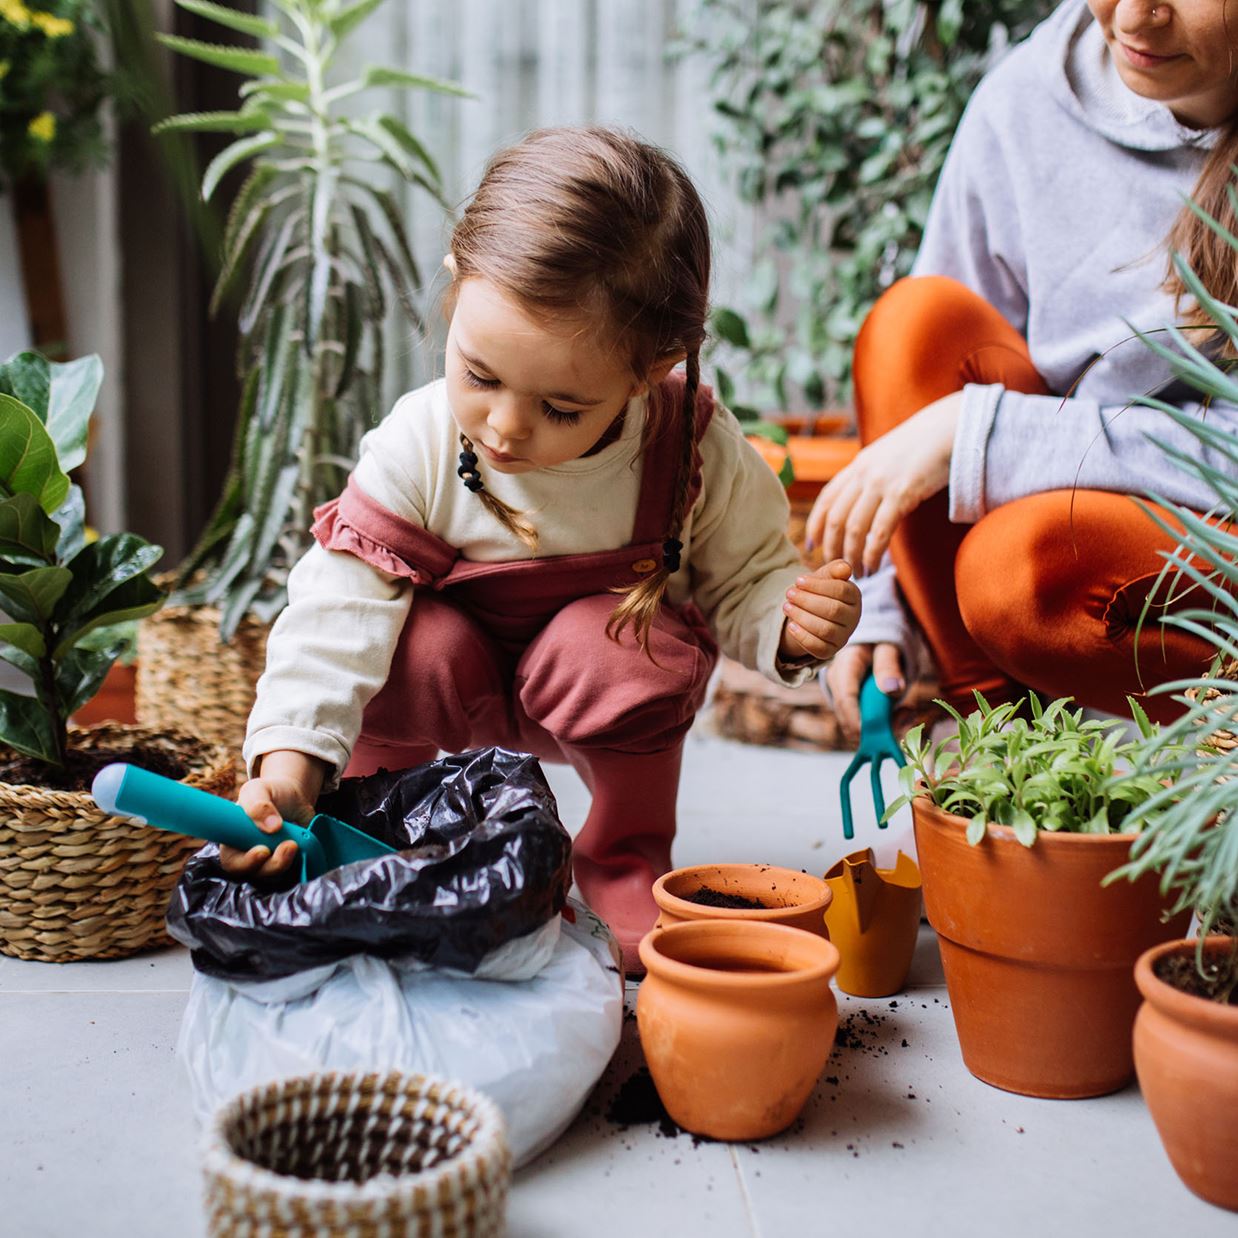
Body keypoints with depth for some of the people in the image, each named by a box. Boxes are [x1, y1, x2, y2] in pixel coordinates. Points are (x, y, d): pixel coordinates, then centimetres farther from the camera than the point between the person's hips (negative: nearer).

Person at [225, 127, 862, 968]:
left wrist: (791, 623, -33)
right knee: (423, 642, -31)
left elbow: (744, 581, -9)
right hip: (458, 682, 1)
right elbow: (340, 608, -27)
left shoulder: (695, 452, -24)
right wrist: (290, 754, -39)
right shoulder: (418, 445, -25)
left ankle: (627, 861, -4)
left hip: (601, 695, 0)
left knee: (624, 645, -32)